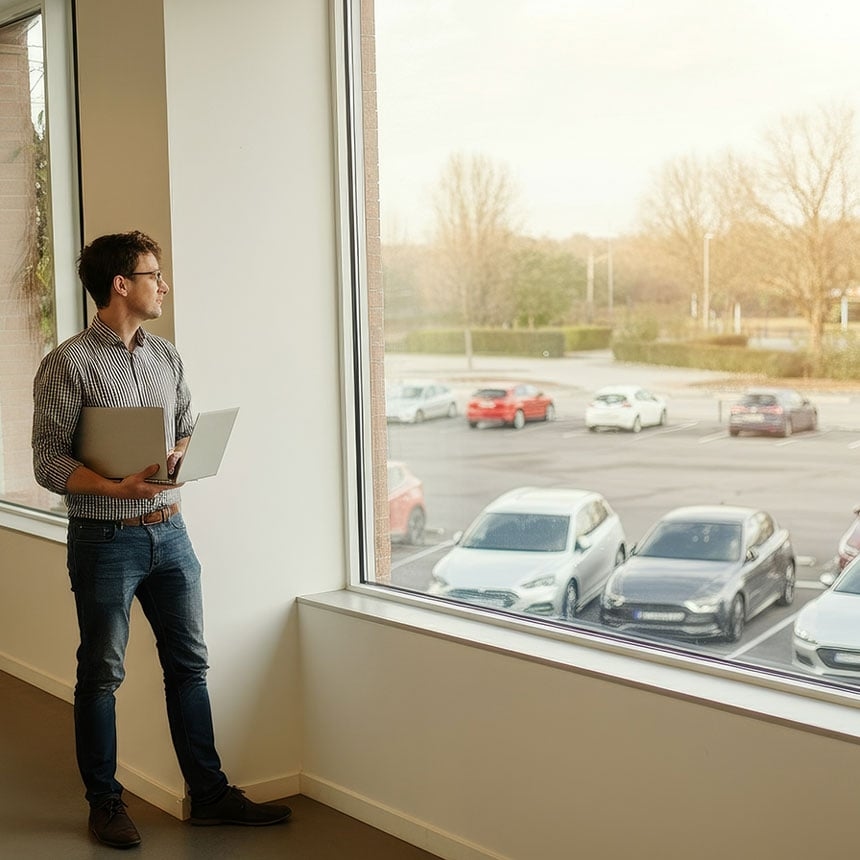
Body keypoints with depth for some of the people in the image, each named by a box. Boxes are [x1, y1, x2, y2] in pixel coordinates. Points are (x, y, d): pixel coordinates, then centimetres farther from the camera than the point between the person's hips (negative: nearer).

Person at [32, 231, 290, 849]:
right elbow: (49, 462, -12)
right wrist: (117, 488, -27)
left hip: (169, 532, 6)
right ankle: (106, 803, 21)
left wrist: (180, 456, -6)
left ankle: (210, 794, 22)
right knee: (102, 675, 6)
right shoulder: (69, 364, -11)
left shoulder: (166, 356, 9)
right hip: (105, 540, -6)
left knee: (189, 664, 11)